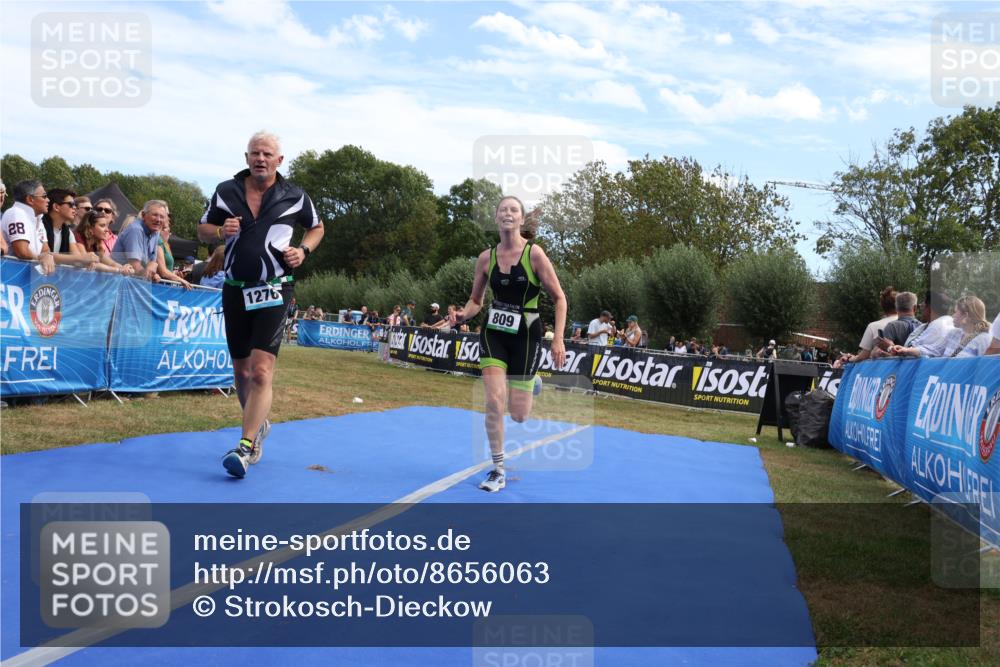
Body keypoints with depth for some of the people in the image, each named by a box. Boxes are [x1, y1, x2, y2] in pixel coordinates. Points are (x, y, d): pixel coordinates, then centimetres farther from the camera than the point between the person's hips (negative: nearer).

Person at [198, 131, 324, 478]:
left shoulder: (295, 197, 0)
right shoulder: (226, 191, 4)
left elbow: (317, 227, 17)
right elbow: (202, 229, 14)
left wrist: (303, 250, -3)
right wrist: (220, 231, -9)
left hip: (273, 292, -3)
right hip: (235, 290, 3)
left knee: (261, 371, -16)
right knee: (241, 371, 12)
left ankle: (245, 447, -17)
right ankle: (259, 425, 37)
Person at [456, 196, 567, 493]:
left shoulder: (534, 254, -10)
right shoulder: (486, 258, -1)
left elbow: (559, 298, -6)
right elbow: (476, 300, 11)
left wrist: (558, 340, -13)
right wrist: (464, 314, -12)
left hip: (525, 337, -2)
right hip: (494, 334, 2)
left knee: (519, 416, 1)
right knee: (494, 402, -12)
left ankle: (530, 384, 38)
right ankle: (498, 471, 4)